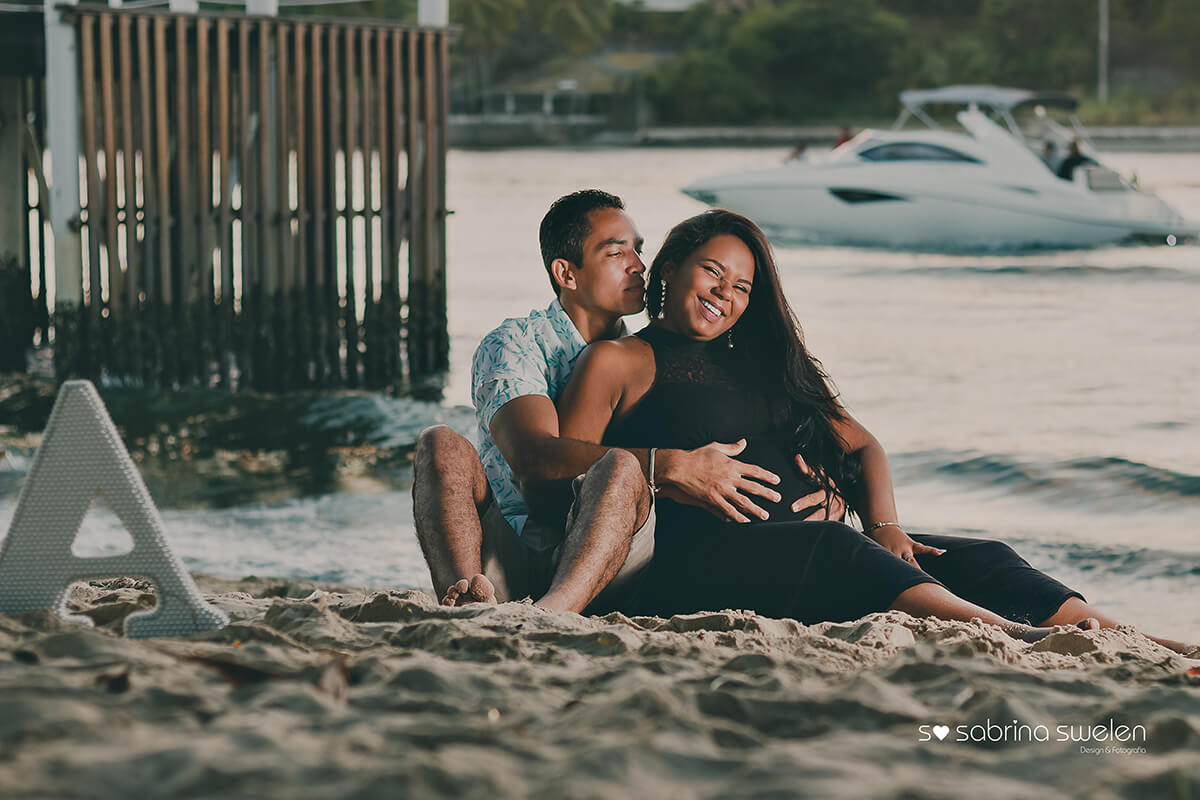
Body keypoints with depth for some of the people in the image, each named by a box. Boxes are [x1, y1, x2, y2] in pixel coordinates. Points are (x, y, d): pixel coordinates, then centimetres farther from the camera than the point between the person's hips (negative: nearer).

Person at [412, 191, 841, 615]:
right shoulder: (512, 345, 3)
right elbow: (535, 457, -16)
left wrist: (823, 485, -4)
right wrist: (668, 467, -26)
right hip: (511, 563, -2)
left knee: (622, 468, -28)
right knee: (441, 445, -25)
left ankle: (549, 615, -56)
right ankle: (467, 610, -53)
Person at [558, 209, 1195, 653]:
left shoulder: (760, 361, 29)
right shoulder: (617, 362, 11)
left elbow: (861, 445, 25)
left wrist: (884, 526, 4)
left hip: (814, 543, 7)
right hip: (701, 556, -7)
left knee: (976, 559, -14)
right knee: (829, 546, -38)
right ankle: (1007, 634, -61)